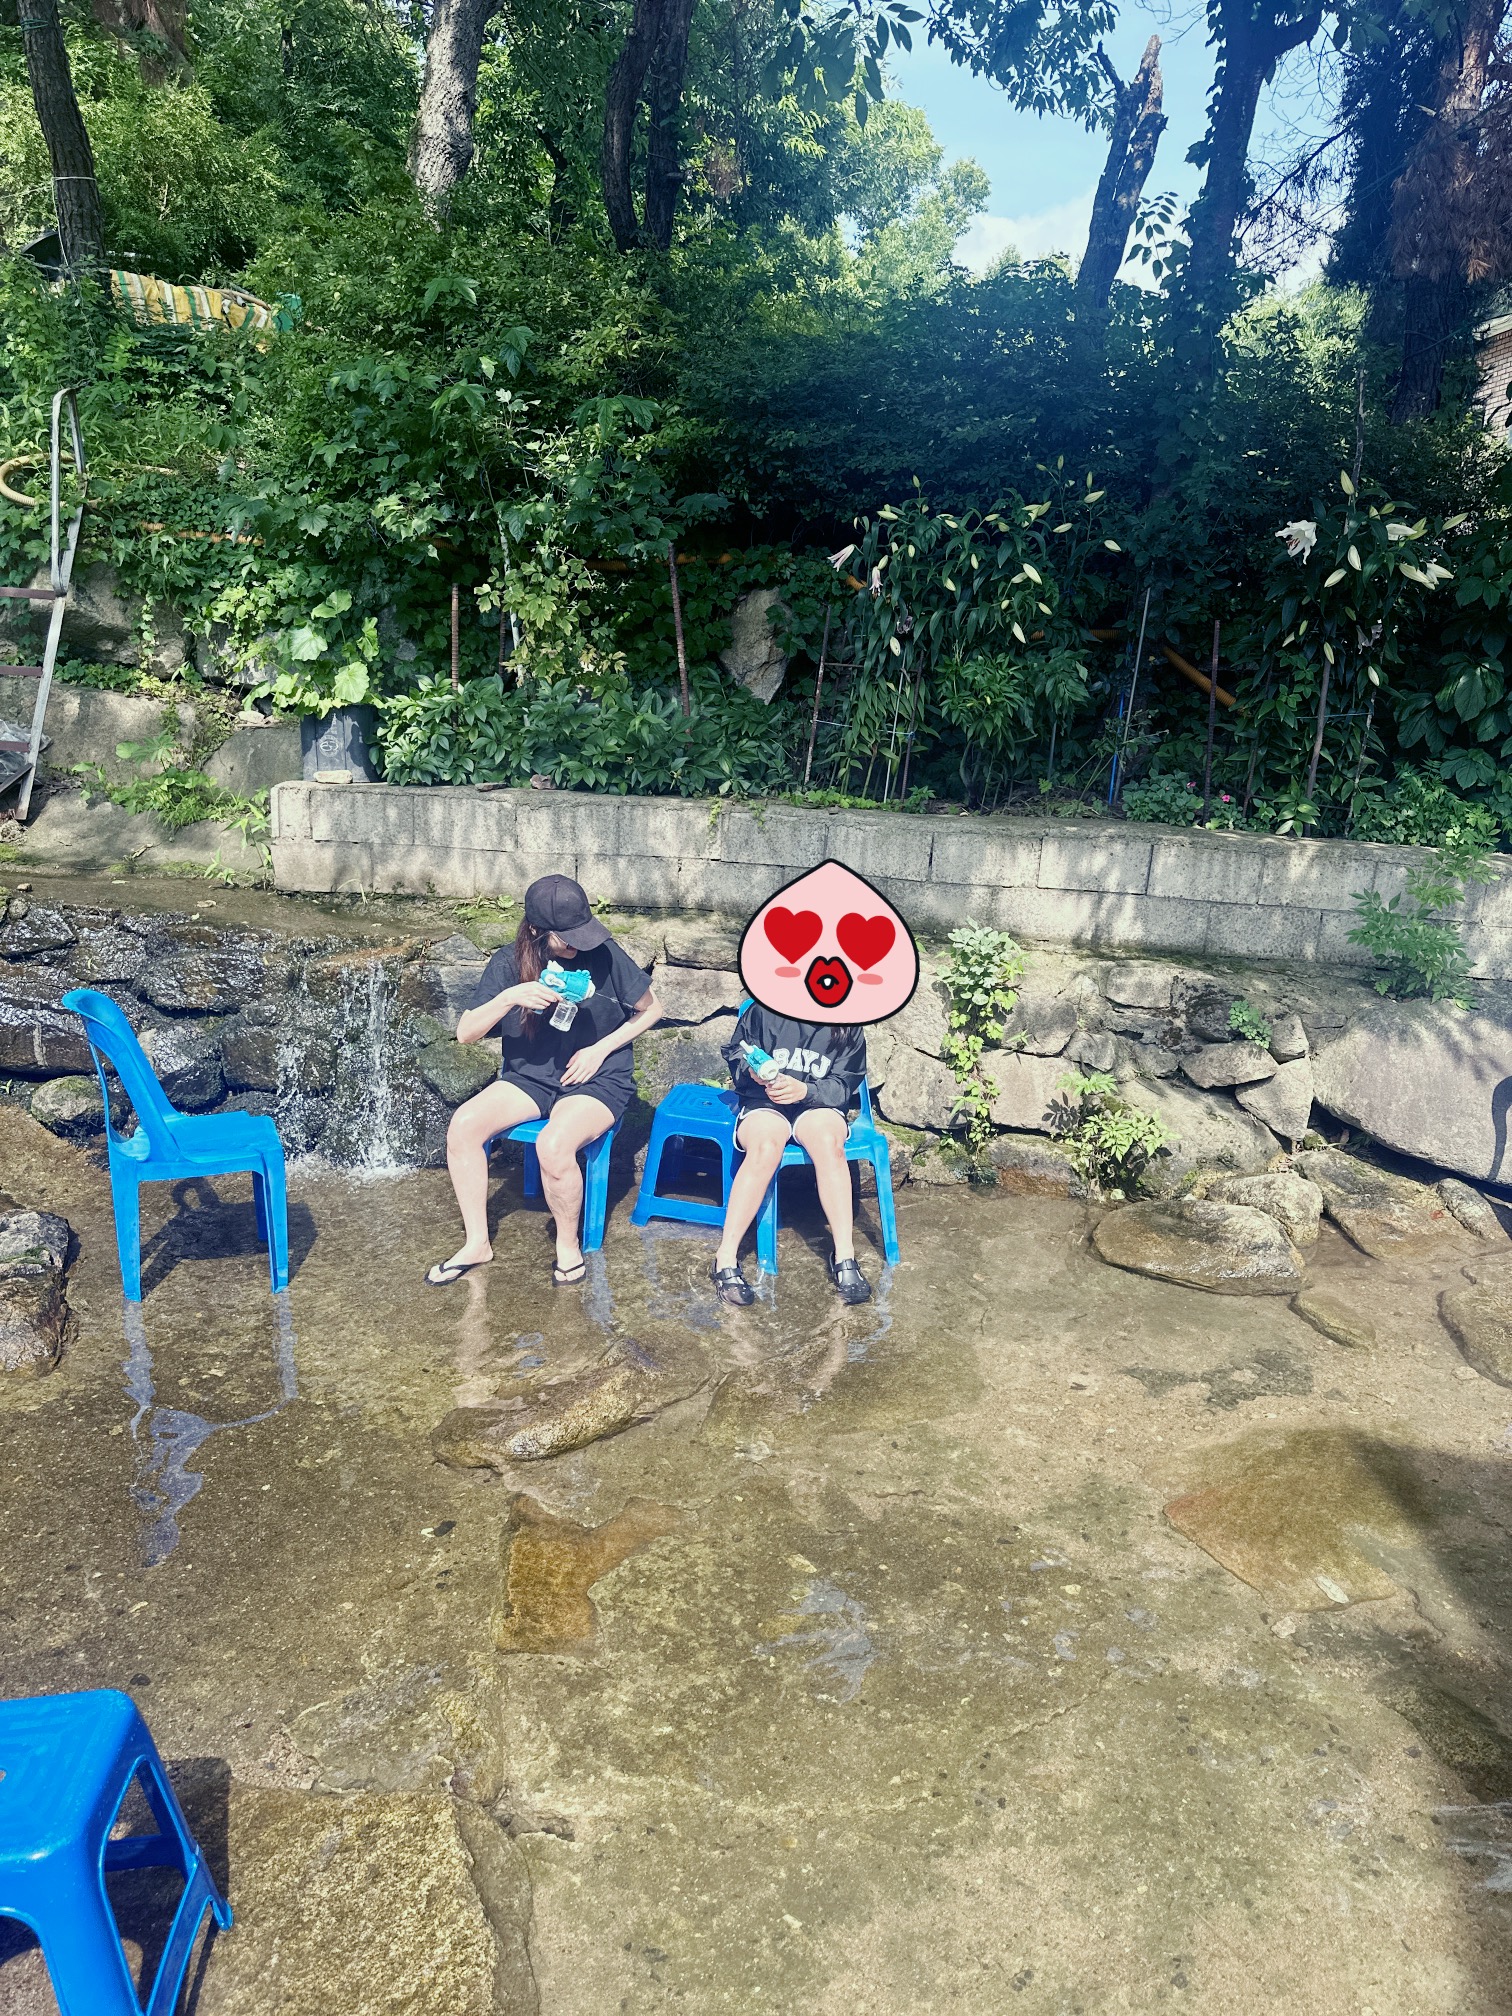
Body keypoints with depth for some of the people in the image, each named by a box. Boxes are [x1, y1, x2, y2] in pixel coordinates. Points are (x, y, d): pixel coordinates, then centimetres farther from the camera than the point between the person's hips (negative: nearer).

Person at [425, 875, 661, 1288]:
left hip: (597, 1081, -4)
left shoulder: (603, 955, -11)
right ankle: (477, 1243, -3)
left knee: (553, 1145, -34)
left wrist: (600, 1049, -8)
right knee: (463, 1125, -21)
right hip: (529, 1078, 4)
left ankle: (568, 1244, -5)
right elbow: (465, 1033, -8)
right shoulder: (510, 962, -5)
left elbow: (651, 1009, 2)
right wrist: (509, 997, -26)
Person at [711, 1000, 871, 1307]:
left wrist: (804, 1090, -20)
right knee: (765, 1148, -36)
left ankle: (844, 1256, -32)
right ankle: (726, 1258, -33)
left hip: (818, 1105, 2)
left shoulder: (848, 1029, 3)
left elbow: (844, 1086, 0)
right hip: (764, 1103, -1)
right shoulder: (764, 1009, -2)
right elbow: (734, 1052, 6)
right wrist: (752, 1070, -17)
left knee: (829, 1142, -35)